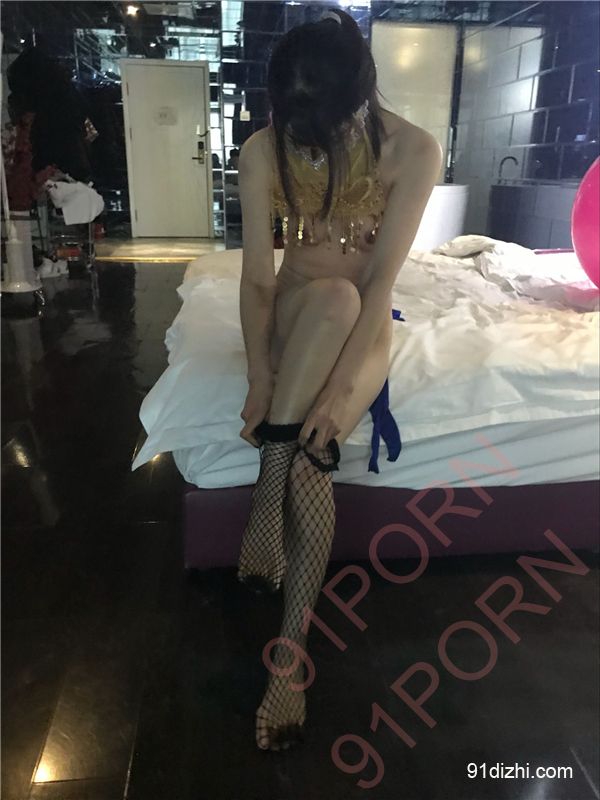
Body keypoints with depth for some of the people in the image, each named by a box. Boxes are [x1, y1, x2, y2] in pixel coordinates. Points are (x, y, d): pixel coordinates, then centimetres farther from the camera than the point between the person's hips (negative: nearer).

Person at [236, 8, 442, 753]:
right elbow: (257, 274, -13)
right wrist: (260, 376, -24)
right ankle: (269, 503, -31)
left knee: (310, 459, -29)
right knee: (333, 293, -37)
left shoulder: (412, 149, -15)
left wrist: (338, 390, -31)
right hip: (296, 317, 1)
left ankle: (291, 648, -16)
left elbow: (381, 275, -22)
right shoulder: (263, 151, -9)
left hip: (363, 324, -1)